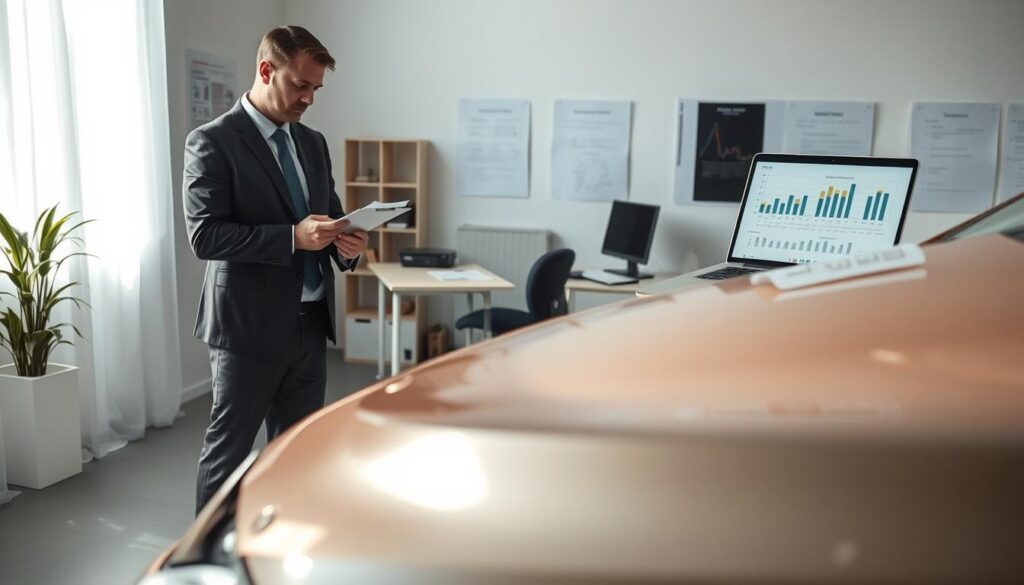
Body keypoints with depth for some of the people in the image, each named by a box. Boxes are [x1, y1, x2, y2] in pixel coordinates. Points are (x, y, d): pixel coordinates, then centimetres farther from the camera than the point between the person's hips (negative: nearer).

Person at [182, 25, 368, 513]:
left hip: (309, 323, 7)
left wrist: (346, 245, -6)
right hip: (249, 325, -7)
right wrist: (292, 237, -25)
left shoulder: (313, 142, 12)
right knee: (227, 450, 6)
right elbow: (205, 235, -17)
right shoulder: (212, 142, -9)